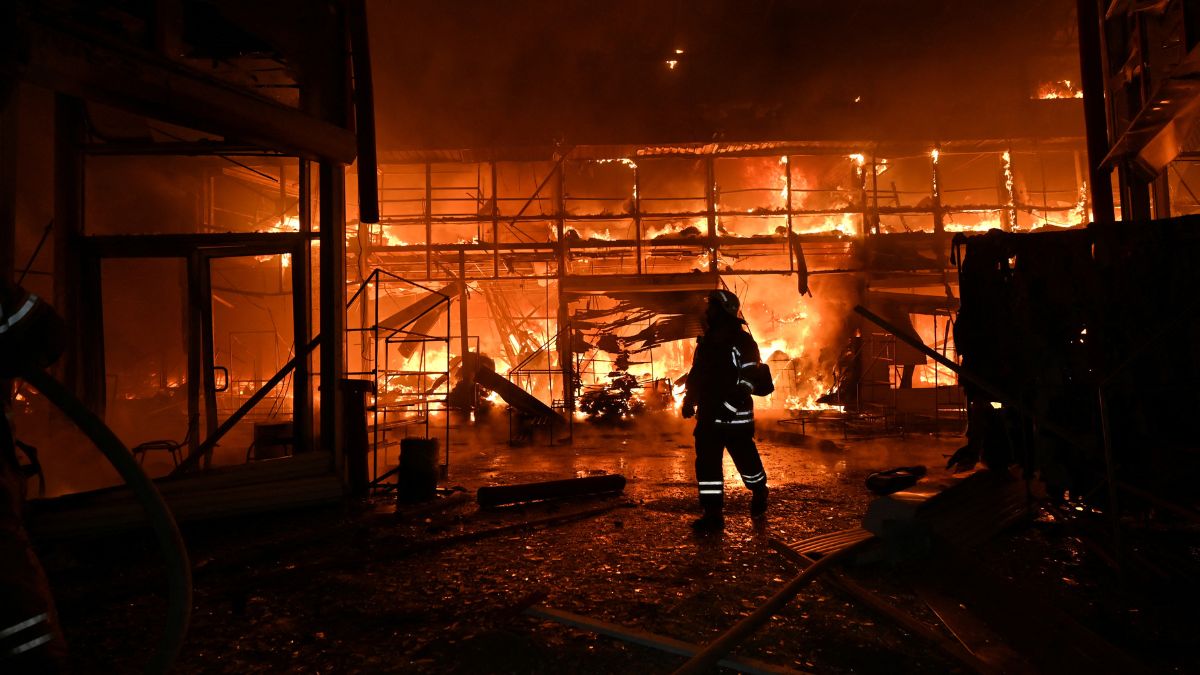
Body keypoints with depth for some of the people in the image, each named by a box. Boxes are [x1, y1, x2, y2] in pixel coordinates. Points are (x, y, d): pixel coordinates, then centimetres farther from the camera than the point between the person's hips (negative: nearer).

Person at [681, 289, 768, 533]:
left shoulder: (742, 342, -11)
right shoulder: (707, 342, 12)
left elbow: (748, 380, -17)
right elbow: (696, 375, 21)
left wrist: (728, 406, -23)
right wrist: (689, 400, 11)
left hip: (736, 417, -6)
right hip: (708, 415, 6)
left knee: (746, 459, 9)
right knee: (706, 463, 2)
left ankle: (759, 494, 39)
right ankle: (713, 514, 9)